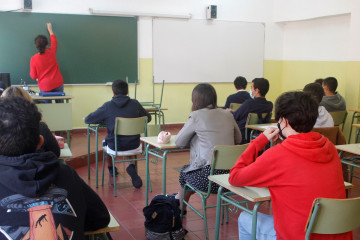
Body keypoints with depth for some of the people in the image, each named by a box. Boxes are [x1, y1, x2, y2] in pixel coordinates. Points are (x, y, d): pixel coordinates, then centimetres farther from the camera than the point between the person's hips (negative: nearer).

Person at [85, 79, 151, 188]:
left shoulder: (107, 106, -9)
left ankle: (111, 169, 51)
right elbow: (148, 118, 13)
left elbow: (87, 120, 0)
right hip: (134, 147, 1)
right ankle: (132, 167, 11)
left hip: (114, 147, -1)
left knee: (105, 142, 32)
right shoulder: (135, 104, -4)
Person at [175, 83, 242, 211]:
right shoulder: (227, 114, 9)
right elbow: (238, 139, 22)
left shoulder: (196, 116, -5)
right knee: (190, 169, 28)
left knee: (184, 171, 26)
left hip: (209, 175, -5)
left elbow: (179, 142, 3)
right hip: (230, 172, 5)